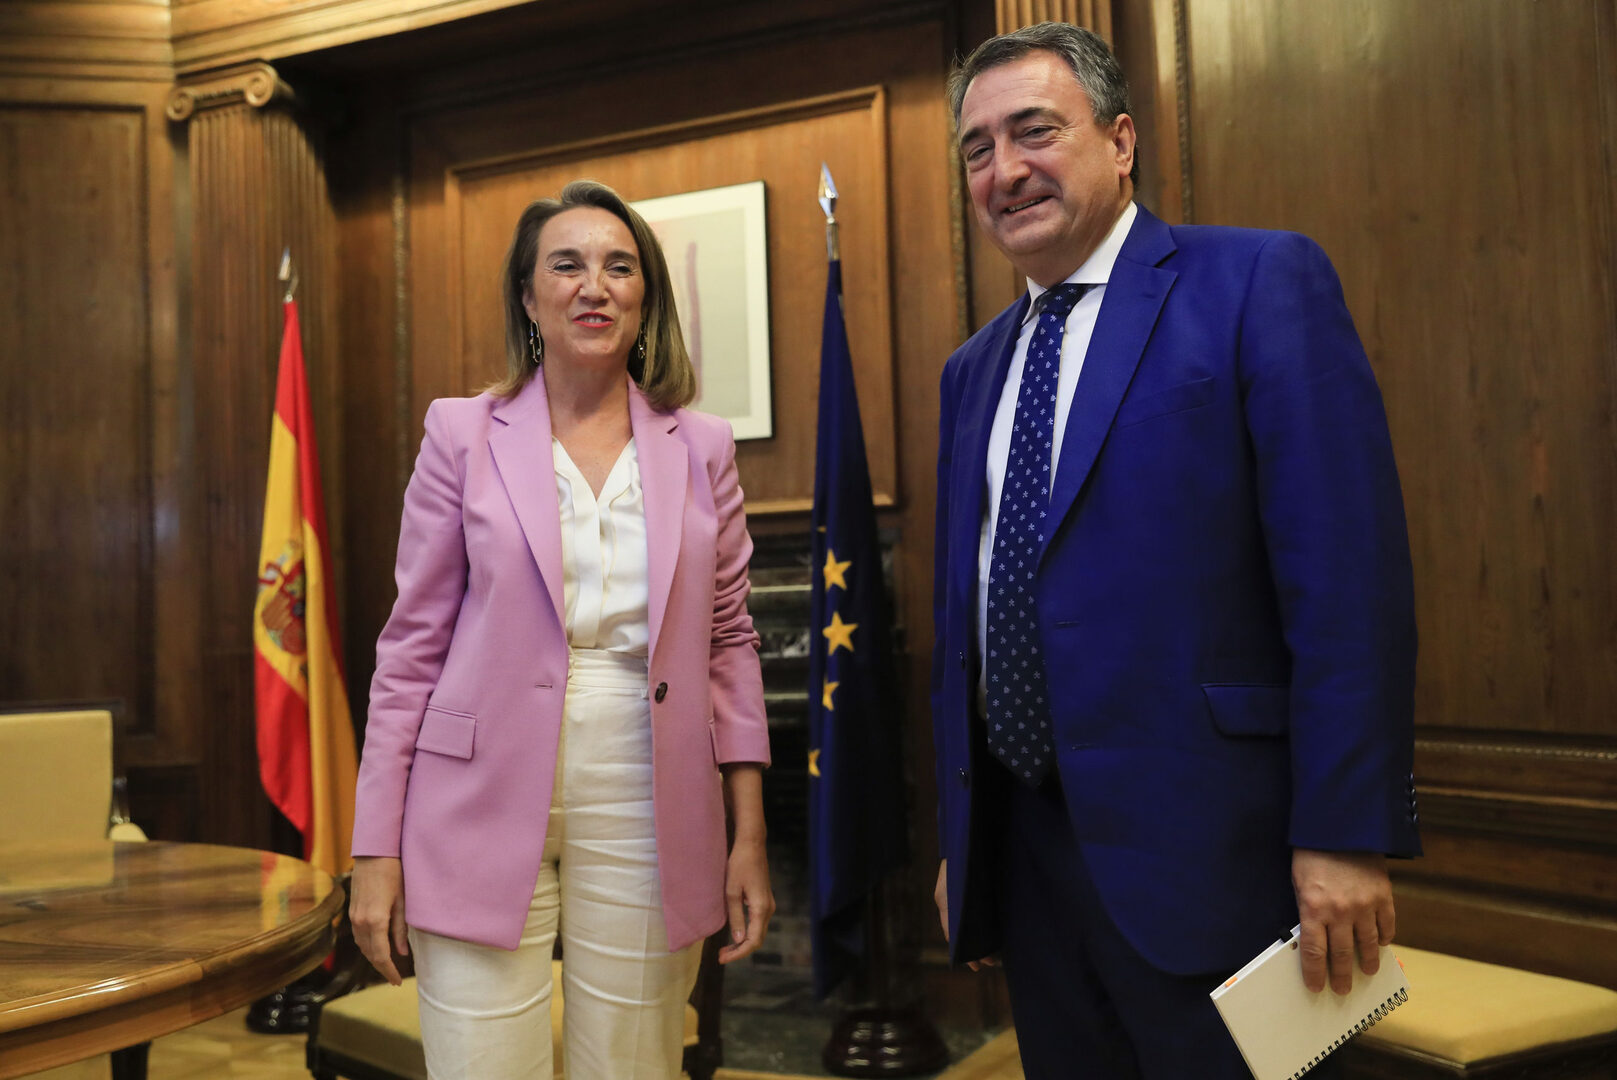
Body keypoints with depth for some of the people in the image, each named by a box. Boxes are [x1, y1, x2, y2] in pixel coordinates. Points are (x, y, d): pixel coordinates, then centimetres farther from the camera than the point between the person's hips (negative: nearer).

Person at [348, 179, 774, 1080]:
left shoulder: (702, 448, 5)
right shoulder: (463, 434, 1)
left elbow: (730, 644, 8)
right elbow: (413, 648, 2)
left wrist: (751, 837, 3)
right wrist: (377, 850, -1)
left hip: (642, 822, 2)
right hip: (485, 815, -1)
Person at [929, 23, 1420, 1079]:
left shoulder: (1261, 282, -6)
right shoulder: (974, 367, 13)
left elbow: (1348, 581, -13)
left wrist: (1345, 836, -16)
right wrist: (958, 837, 15)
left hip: (1201, 856, -6)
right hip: (1022, 848, 6)